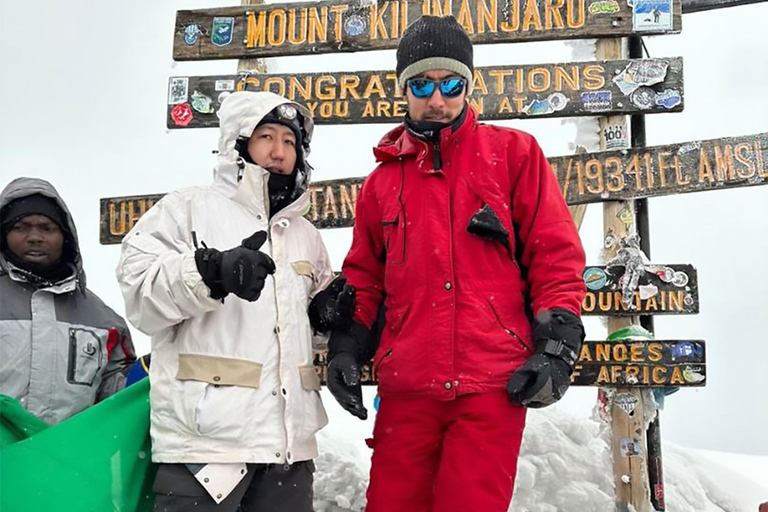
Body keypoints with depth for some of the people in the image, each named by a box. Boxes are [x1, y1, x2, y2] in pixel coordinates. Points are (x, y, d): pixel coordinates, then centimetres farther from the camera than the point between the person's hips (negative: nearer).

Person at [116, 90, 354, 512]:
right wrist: (211, 272, -24)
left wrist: (326, 318, 6)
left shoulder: (306, 235, 21)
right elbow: (139, 292, -9)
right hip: (205, 436, -5)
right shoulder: (190, 208, 3)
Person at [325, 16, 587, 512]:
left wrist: (557, 348, -5)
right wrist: (346, 347, 8)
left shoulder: (512, 153, 8)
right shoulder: (384, 179, 17)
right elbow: (364, 278, 21)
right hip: (407, 386, 3)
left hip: (493, 382, -3)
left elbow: (556, 255, 4)